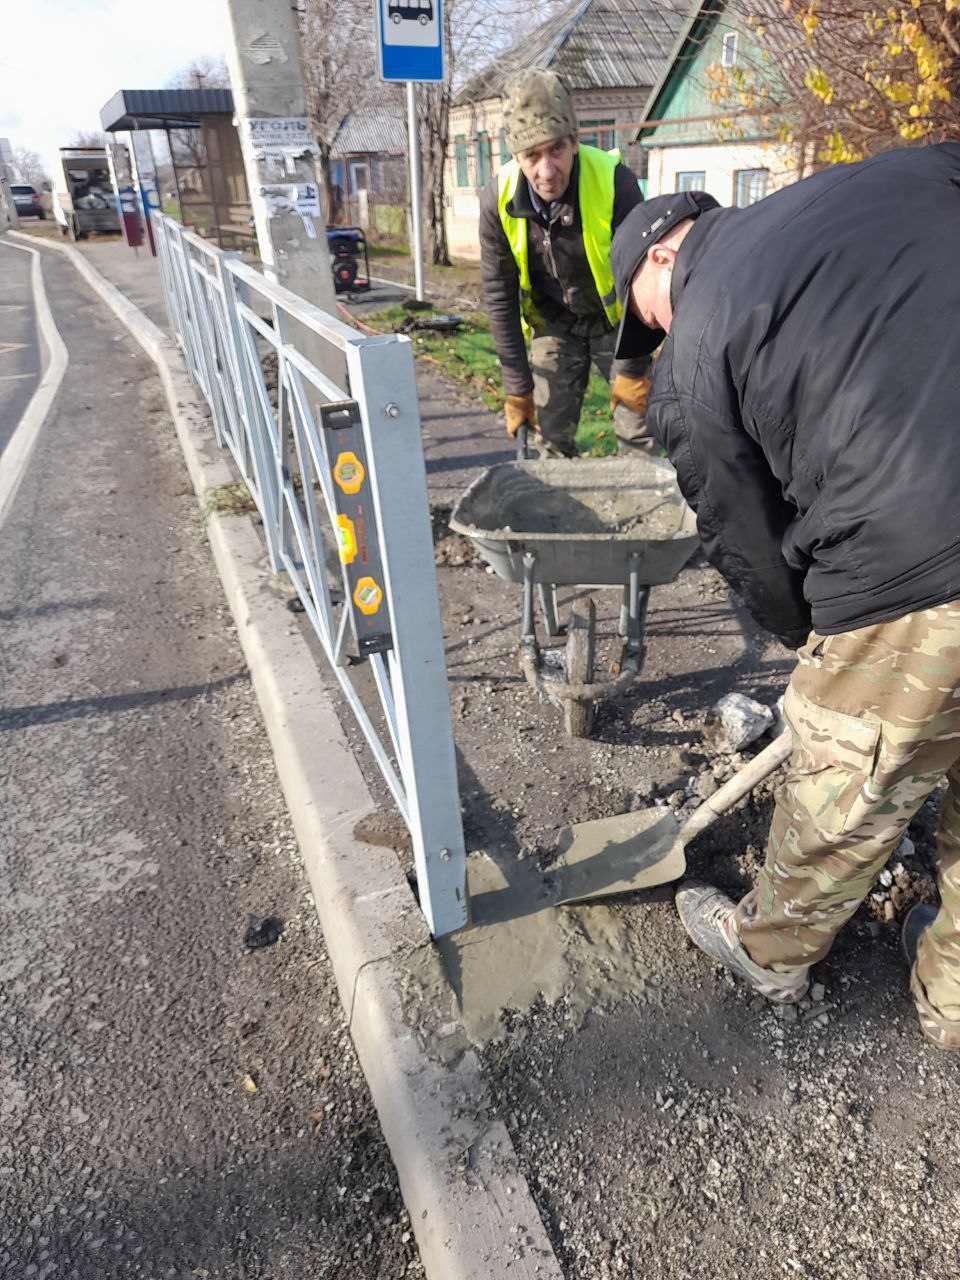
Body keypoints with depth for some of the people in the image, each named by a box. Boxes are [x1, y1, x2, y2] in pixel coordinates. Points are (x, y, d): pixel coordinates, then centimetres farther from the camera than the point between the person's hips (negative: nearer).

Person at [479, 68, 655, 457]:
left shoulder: (615, 182, -25)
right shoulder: (498, 200, -18)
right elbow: (498, 296, -10)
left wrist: (633, 369, -17)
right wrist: (517, 387, -10)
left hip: (615, 319, -1)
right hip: (554, 325, 2)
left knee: (640, 439, -3)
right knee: (552, 439, 1)